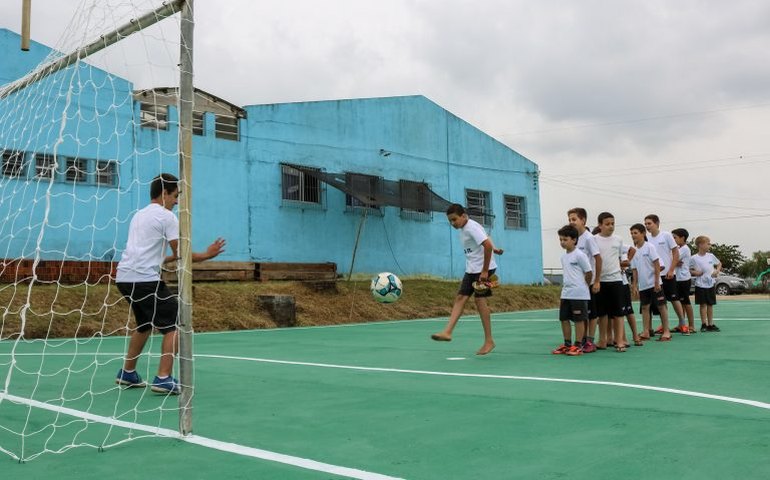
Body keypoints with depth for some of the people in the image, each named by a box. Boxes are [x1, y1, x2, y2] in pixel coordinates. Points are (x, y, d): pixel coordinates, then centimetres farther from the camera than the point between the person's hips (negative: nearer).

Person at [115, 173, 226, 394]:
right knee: (174, 325, -4)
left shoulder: (139, 215, 23)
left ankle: (127, 374, 31)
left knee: (145, 325, 26)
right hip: (145, 279, -9)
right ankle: (163, 379, -11)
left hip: (124, 277, 9)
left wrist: (170, 258, 30)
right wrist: (207, 254, 5)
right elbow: (180, 253, -6)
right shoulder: (167, 216, -3)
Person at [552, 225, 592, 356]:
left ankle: (578, 345, 7)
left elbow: (589, 272, -7)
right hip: (566, 294, 7)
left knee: (579, 319, 0)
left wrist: (582, 286, 3)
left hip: (579, 294, -7)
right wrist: (565, 285, 13)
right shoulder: (563, 257, 12)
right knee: (564, 318, 8)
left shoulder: (580, 255, -10)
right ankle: (567, 344, 18)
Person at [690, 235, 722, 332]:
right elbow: (688, 269, -1)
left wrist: (717, 271, 3)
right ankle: (704, 324, 4)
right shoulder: (694, 258, -6)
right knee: (703, 304, -2)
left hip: (711, 284, 4)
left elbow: (719, 263, 20)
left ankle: (710, 324, 16)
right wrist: (695, 272, -18)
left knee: (710, 304, 8)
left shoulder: (711, 256, 5)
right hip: (700, 285, -4)